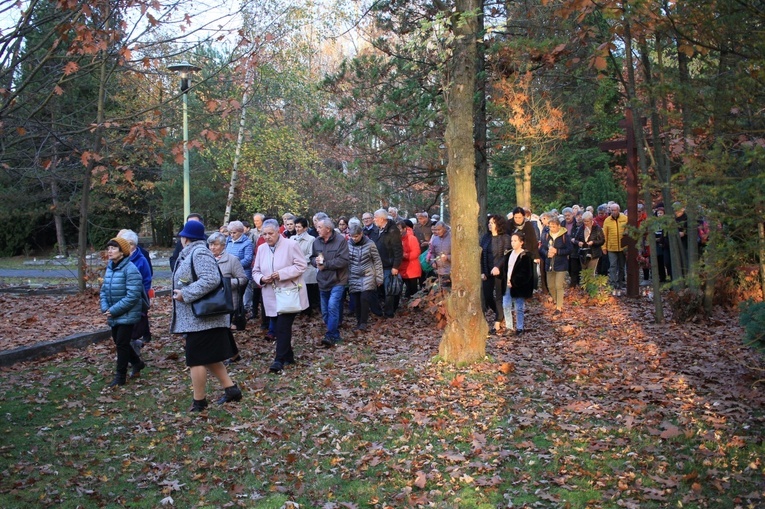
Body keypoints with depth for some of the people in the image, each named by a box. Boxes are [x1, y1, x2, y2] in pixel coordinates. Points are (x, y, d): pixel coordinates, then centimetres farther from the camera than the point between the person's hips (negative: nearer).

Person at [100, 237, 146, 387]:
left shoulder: (130, 269, -19)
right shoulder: (109, 268, 6)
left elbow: (132, 296, -24)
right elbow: (104, 290, 11)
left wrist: (114, 310, -21)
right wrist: (105, 308, -6)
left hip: (127, 315, -8)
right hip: (114, 316, 8)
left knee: (122, 344, -1)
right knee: (118, 341, 17)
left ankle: (120, 377, 12)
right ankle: (137, 363, 39)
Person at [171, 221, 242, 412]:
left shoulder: (199, 253, -17)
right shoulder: (192, 253, 14)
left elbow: (211, 279, -30)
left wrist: (185, 294, -25)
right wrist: (183, 293, 14)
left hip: (201, 318, -10)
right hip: (198, 317, 10)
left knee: (196, 360, -1)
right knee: (208, 358, 16)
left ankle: (199, 402, 9)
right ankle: (231, 389, 22)